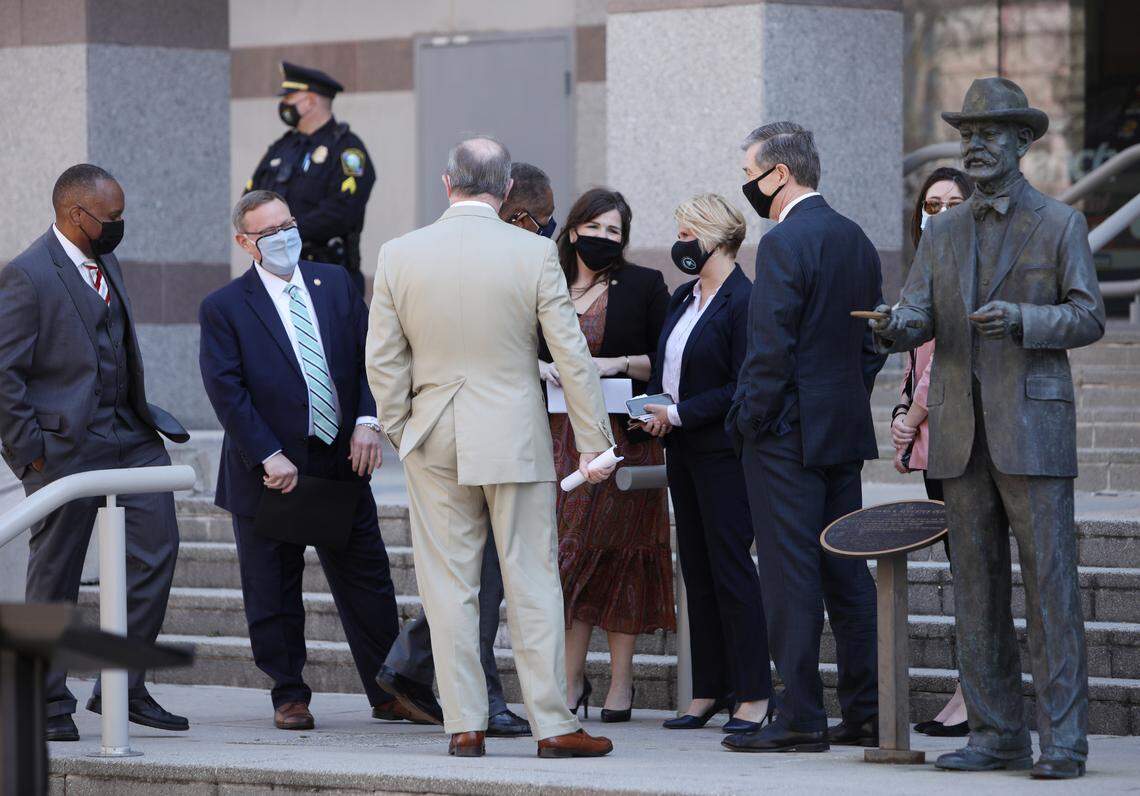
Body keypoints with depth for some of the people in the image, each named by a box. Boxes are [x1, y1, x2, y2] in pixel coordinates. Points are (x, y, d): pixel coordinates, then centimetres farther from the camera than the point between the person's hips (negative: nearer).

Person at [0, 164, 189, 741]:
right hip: (64, 444, -8)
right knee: (55, 577, 1)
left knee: (156, 550, 0)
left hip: (128, 434, 8)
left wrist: (141, 418, 15)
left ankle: (123, 687, 9)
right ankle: (50, 705, 11)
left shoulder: (105, 263, 14)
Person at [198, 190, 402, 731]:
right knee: (273, 595, 4)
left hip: (342, 462, 3)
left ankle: (390, 693, 15)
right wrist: (270, 458, -17)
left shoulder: (335, 285, 9)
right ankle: (289, 696, 17)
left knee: (367, 585, 6)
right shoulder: (223, 309, -3)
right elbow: (227, 391, -10)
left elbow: (369, 357, 8)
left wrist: (368, 422, -8)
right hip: (271, 474, -3)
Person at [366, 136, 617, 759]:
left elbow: (383, 360, 2)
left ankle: (464, 725, 7)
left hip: (434, 440, 2)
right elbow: (571, 356, -4)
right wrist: (594, 443, 2)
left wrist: (399, 431, 13)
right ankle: (552, 725, 4)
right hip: (515, 438, -2)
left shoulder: (399, 254, -1)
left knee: (449, 588, 6)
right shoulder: (533, 253, -7)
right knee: (532, 584, 3)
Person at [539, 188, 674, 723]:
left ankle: (620, 682, 2)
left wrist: (619, 364, -13)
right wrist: (542, 367, -7)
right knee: (568, 550, -2)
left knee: (617, 553, -3)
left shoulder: (643, 286, 4)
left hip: (623, 435, -2)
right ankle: (572, 679, 2)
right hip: (560, 436, 2)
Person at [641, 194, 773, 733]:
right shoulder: (683, 298, 15)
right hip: (683, 451, 9)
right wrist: (654, 409, 3)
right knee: (696, 568, 10)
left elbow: (743, 388, -17)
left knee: (730, 565, -8)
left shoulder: (744, 301, -13)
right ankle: (709, 689, 15)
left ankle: (754, 694, -3)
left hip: (723, 452, -9)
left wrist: (678, 414, -16)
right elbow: (664, 368, 22)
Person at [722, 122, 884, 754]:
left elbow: (771, 348, -18)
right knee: (847, 572, 11)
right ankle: (866, 713, 13)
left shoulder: (783, 244, -14)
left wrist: (749, 419, -9)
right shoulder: (856, 240, 12)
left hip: (787, 434, -8)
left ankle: (800, 718, -4)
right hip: (846, 430, 9)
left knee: (791, 577, -5)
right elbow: (873, 340, 16)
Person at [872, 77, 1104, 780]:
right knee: (978, 585, 4)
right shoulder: (944, 235, 14)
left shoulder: (1059, 225, 1)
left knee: (1050, 581, -8)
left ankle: (1064, 741, -7)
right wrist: (891, 326, -20)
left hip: (1033, 425, -5)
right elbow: (916, 322, 4)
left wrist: (1021, 319, -22)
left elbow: (1089, 319, -4)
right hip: (963, 434, 5)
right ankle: (999, 736, 9)